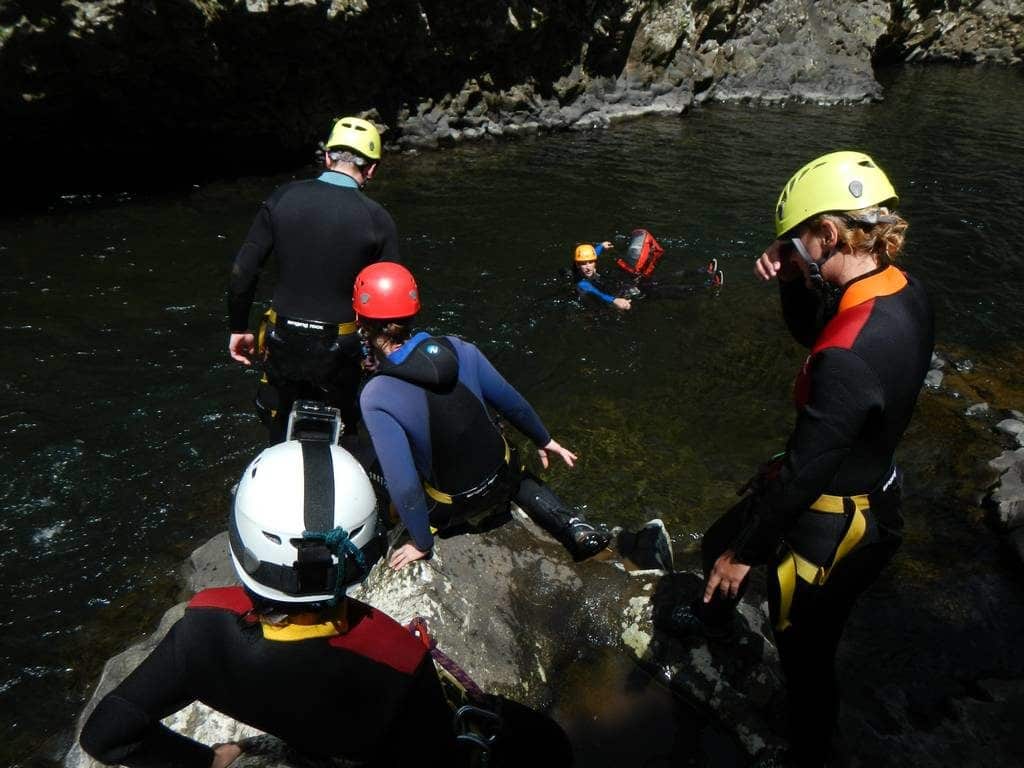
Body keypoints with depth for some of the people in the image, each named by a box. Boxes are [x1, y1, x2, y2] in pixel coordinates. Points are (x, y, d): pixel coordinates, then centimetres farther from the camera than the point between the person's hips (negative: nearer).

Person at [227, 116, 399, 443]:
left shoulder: (284, 198, -5)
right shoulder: (377, 219, -11)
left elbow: (243, 269, -4)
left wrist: (238, 327, 8)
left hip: (282, 342, 2)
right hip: (338, 348, -2)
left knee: (281, 439, 23)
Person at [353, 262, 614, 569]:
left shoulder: (376, 398, -26)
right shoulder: (457, 348, -15)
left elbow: (403, 483, -25)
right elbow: (510, 401, -4)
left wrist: (422, 544, -9)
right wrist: (544, 440, 14)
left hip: (452, 504, -2)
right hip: (501, 477, 2)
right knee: (521, 479, 38)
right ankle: (574, 528, 16)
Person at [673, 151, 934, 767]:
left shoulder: (849, 357, -36)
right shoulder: (906, 292, -8)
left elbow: (803, 471, -27)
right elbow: (812, 332, 11)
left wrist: (745, 549, -13)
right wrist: (795, 282, -10)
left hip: (832, 526, -9)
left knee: (806, 658, 15)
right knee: (718, 543, 30)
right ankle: (716, 617, 62)